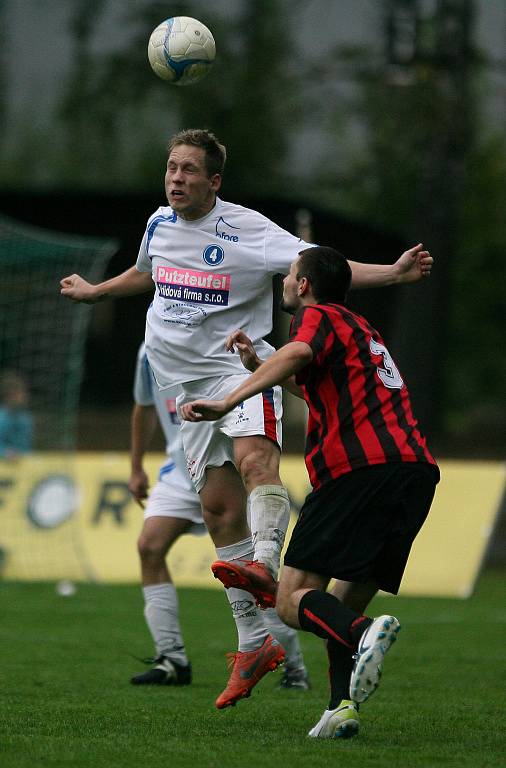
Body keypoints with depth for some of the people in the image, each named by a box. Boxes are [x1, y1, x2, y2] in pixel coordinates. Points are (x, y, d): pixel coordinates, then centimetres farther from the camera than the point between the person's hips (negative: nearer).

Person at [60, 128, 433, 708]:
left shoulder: (247, 229, -8)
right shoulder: (160, 223, 10)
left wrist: (393, 272, -27)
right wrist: (94, 292, 48)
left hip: (240, 367, -5)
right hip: (187, 385, 5)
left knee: (255, 457, -36)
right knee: (219, 509, 1)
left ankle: (265, 567, -57)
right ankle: (255, 645, 6)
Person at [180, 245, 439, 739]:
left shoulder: (317, 316, 6)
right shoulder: (358, 328, 32)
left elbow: (298, 353, -19)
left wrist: (228, 401, -25)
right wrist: (257, 363, 46)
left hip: (361, 469, -8)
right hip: (414, 470, 8)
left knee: (292, 600, -8)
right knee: (347, 601, 14)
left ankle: (363, 634, -37)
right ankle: (343, 707, -7)